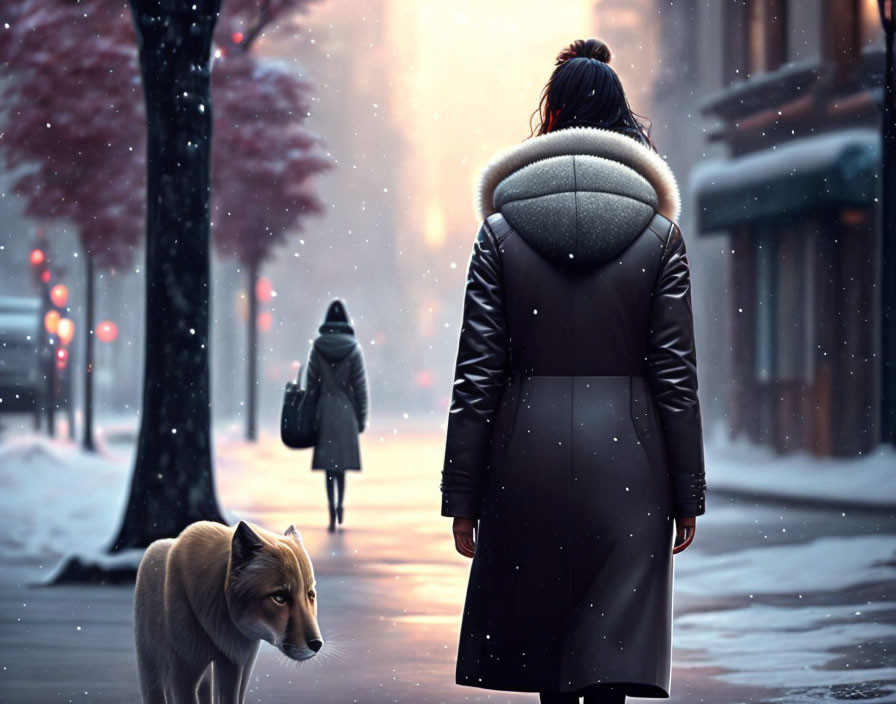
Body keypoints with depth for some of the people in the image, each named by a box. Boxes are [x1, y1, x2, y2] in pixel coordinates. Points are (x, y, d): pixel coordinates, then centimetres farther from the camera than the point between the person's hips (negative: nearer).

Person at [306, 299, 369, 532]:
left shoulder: (317, 347, -4)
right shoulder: (354, 348, -5)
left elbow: (312, 383, 0)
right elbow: (360, 386, -3)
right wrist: (362, 417, 4)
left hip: (324, 408, 0)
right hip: (347, 409, 0)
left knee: (328, 462, 1)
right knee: (342, 459, 15)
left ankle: (333, 514, -7)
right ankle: (340, 506, 21)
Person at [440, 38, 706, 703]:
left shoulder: (501, 231, 0)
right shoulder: (659, 236, 1)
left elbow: (477, 375, -2)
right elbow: (676, 376, -1)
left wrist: (462, 498, 3)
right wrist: (687, 495, 6)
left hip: (527, 455, 1)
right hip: (627, 459, -1)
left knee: (543, 647, 13)